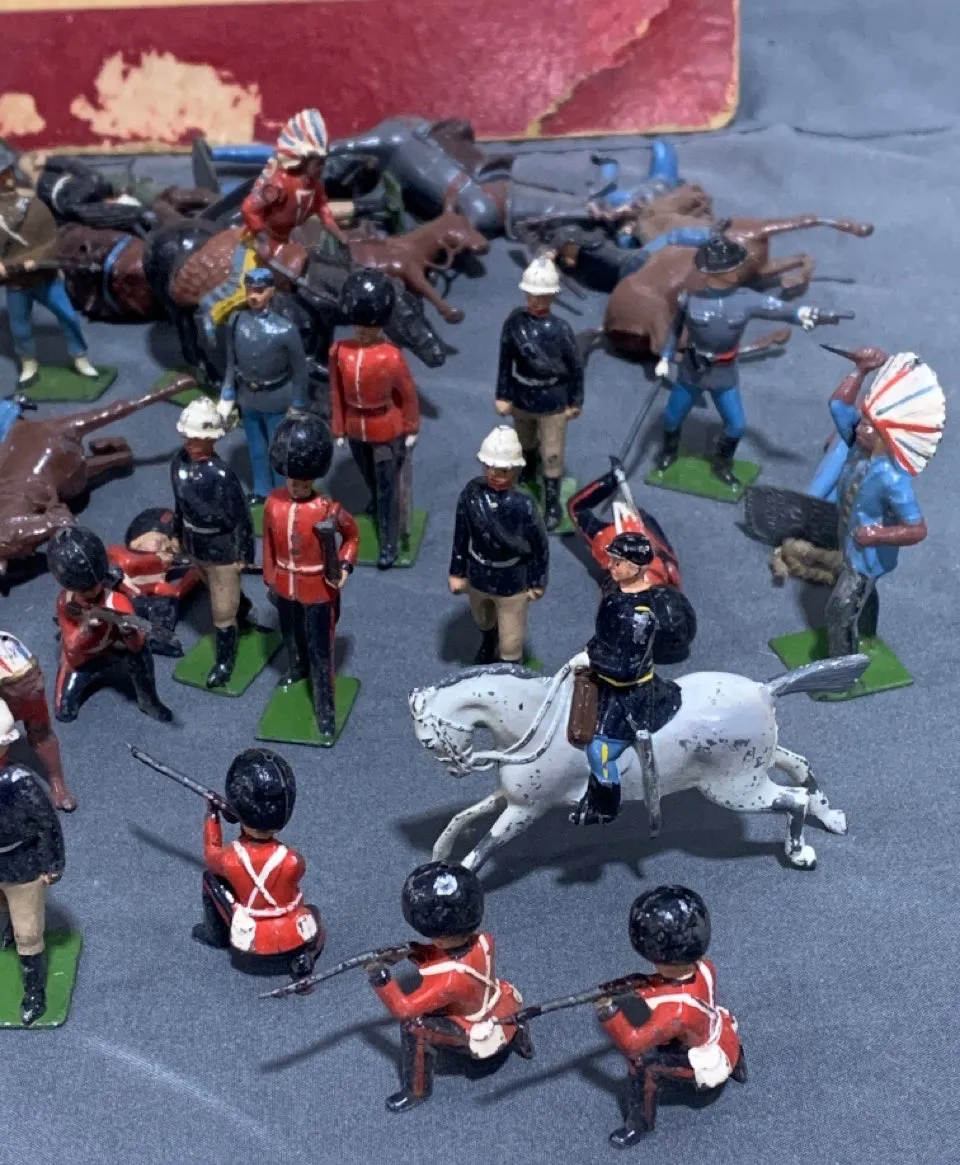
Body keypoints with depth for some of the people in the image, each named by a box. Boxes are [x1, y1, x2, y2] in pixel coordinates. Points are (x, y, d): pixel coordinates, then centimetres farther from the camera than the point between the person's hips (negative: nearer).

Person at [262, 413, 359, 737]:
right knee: (290, 634, 29)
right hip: (285, 587, 4)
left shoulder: (328, 509, -23)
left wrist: (345, 565, -18)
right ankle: (296, 669, 59)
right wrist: (269, 578, 11)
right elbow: (269, 542, 2)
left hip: (318, 590, -4)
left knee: (320, 649, 6)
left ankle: (325, 707, 21)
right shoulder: (273, 504, -13)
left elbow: (352, 535, -5)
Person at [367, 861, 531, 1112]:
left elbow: (404, 1009, -31)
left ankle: (415, 1092, 7)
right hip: (506, 1010, 7)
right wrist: (415, 953, -16)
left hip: (484, 1035, -7)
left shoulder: (450, 980, -40)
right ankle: (516, 1035, 39)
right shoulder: (483, 941, -24)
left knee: (414, 1026, -14)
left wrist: (380, 980, -24)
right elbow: (448, 953, -2)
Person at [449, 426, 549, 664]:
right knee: (483, 623, 35)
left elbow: (540, 545, -16)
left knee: (510, 645, 11)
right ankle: (487, 648, 68)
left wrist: (537, 583, -6)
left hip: (511, 581, -4)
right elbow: (461, 533, -6)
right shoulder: (471, 492, -20)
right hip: (478, 575, 4)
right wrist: (457, 572, 2)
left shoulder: (523, 504, -29)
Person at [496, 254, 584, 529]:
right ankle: (526, 482, 55)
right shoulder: (515, 320, -15)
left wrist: (575, 402, -2)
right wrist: (503, 396, -2)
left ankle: (552, 504, 24)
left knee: (551, 456, 7)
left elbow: (576, 367, -8)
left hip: (552, 404, -3)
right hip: (521, 399, 3)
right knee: (525, 446, 27)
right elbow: (505, 360, -5)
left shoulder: (561, 329, -20)